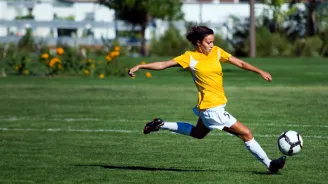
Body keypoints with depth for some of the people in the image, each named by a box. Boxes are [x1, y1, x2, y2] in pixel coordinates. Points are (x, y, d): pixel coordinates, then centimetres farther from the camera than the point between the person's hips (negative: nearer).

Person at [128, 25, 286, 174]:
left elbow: (239, 63, 2)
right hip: (212, 108, -8)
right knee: (246, 133, -7)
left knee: (198, 133, 33)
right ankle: (270, 165, 2)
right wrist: (139, 66, -18)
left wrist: (260, 72, -6)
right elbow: (163, 64, -12)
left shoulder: (217, 52, 2)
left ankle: (161, 125, 37)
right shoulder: (190, 57, -13)